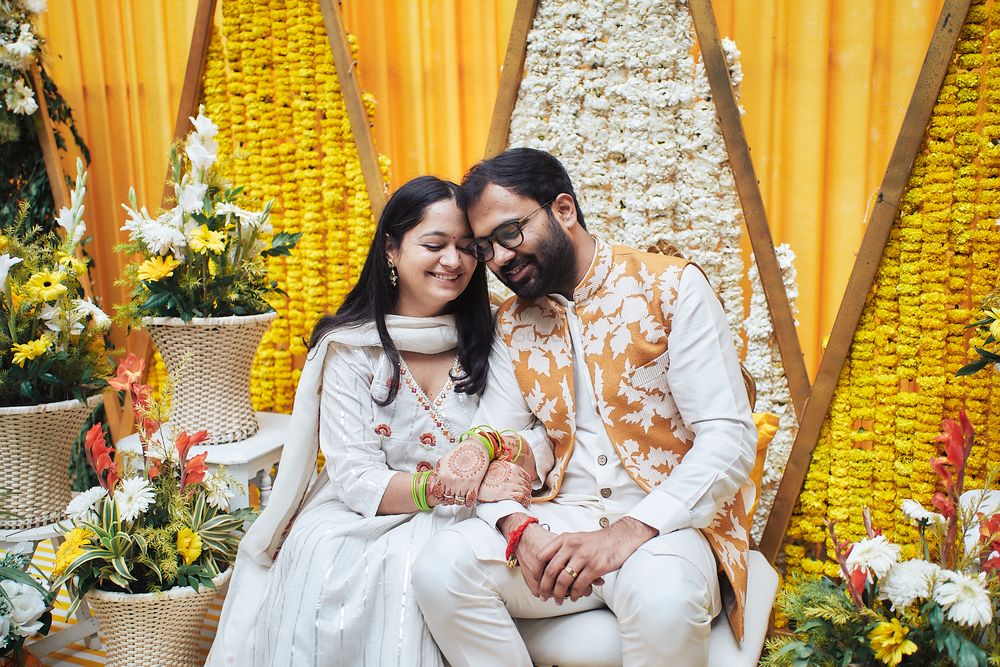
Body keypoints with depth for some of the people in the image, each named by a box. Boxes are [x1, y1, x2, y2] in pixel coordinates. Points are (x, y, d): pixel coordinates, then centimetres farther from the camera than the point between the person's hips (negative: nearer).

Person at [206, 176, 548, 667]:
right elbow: (356, 480, -9)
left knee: (409, 562, -30)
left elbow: (541, 437, -2)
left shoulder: (487, 340, 4)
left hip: (461, 521, 1)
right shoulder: (350, 348, -2)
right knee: (323, 560, -31)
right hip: (361, 518, 0)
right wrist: (449, 487, -25)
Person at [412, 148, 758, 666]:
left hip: (667, 520, -4)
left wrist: (629, 532, -22)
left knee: (663, 597, -37)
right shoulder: (511, 324, 10)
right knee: (440, 566, -21)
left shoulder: (672, 287, -6)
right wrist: (519, 527, -17)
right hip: (562, 518, 4)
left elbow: (729, 437, -12)